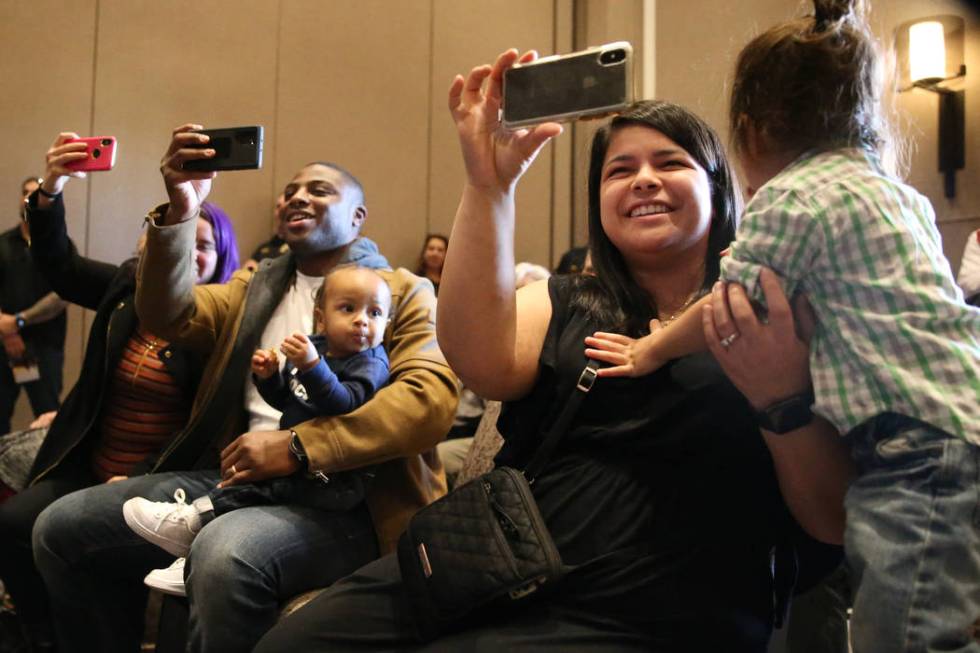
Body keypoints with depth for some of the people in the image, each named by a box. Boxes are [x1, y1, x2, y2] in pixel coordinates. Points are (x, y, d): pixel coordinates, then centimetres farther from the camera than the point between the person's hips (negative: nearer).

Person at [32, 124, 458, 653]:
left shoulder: (403, 292, 4)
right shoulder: (256, 287, 23)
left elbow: (431, 397, -13)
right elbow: (169, 316, 6)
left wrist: (300, 447, -20)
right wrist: (179, 211, -10)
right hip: (239, 476, 6)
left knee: (225, 554, -36)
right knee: (62, 528, -4)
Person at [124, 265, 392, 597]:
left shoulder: (371, 364, -10)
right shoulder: (313, 347, 9)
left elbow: (344, 404, -28)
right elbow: (285, 401, 20)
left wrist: (312, 366, -38)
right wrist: (268, 377, 0)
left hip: (335, 478, -8)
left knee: (265, 479, -26)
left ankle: (194, 520, -15)